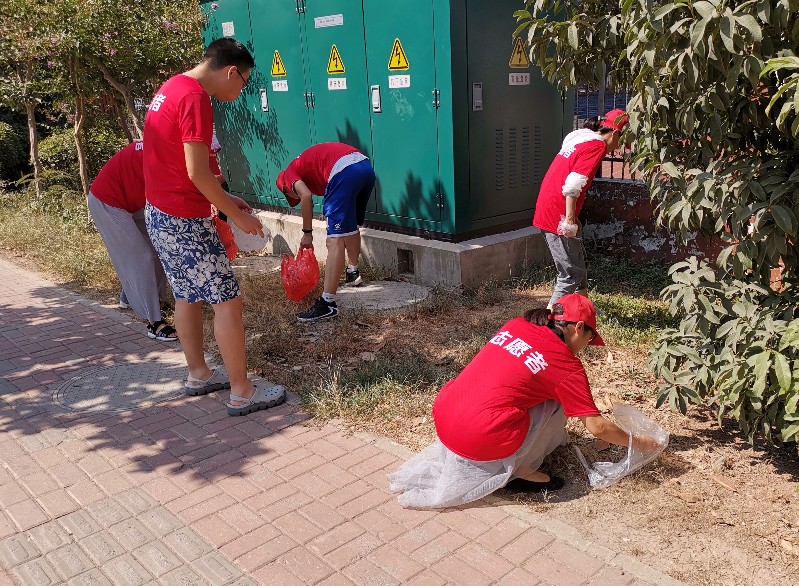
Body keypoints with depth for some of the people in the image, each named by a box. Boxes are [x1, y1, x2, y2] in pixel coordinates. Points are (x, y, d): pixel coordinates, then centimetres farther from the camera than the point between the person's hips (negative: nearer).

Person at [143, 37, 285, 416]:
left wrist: (223, 199, 15)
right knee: (227, 299, -3)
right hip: (184, 219, -10)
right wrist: (238, 216, -13)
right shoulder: (195, 97, -19)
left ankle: (198, 375, 31)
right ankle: (241, 392, 5)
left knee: (187, 296, 18)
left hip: (159, 213, 10)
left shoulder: (172, 88, 12)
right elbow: (197, 173, -22)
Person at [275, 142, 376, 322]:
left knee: (335, 240, -9)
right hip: (365, 165, 8)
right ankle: (353, 272, 52)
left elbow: (306, 196, -4)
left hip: (344, 171, -8)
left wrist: (307, 233, 4)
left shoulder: (290, 173, 17)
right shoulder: (309, 163, 38)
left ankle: (327, 304, -12)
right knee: (352, 225, 31)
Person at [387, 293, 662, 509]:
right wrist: (637, 441, 18)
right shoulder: (567, 365, -5)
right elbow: (597, 427, 1)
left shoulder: (515, 325, 11)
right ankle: (521, 470, 8)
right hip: (478, 441, -7)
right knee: (557, 401, 6)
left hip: (442, 416, 7)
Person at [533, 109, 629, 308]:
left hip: (547, 210, 10)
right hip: (558, 215, -10)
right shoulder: (597, 146, -13)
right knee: (571, 273, -3)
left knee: (578, 262, 25)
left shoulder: (581, 138, 16)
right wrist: (569, 220, -21)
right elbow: (572, 185, -24)